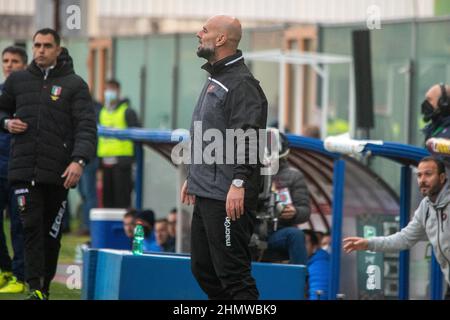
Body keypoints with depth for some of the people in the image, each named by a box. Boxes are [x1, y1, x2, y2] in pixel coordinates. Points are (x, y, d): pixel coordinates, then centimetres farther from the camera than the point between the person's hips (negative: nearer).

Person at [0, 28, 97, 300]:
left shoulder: (74, 84, 2)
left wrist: (79, 160, -21)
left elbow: (87, 126, -7)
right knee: (32, 227, -10)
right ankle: (35, 288, -14)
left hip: (58, 173, -1)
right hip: (24, 169, 1)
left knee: (52, 233, 7)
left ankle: (45, 285, 20)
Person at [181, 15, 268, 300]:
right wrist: (192, 177, 27)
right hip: (205, 193, 11)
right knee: (203, 268, 14)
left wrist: (239, 182, -29)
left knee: (233, 274, -10)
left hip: (227, 197, -11)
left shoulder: (241, 82, -13)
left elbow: (247, 137, -23)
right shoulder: (215, 79, 19)